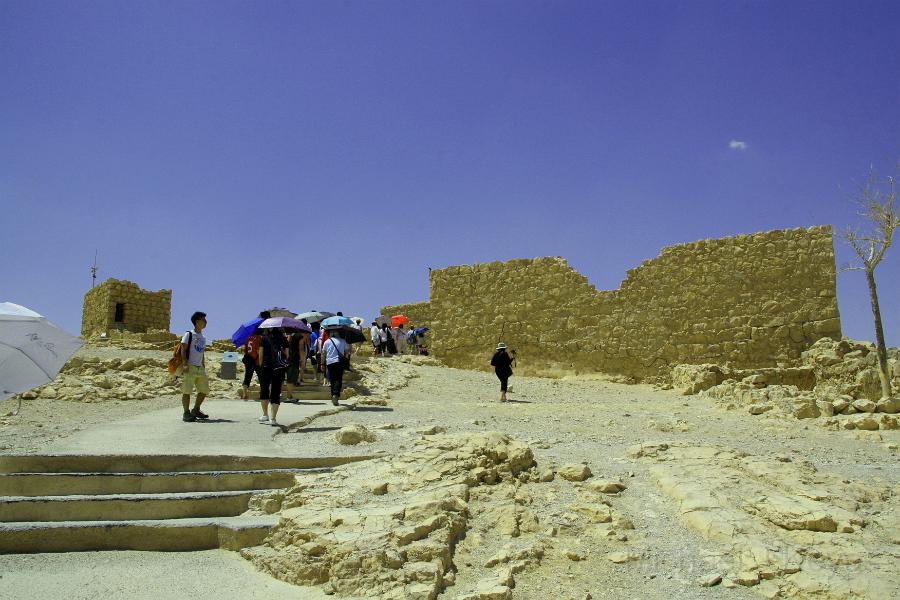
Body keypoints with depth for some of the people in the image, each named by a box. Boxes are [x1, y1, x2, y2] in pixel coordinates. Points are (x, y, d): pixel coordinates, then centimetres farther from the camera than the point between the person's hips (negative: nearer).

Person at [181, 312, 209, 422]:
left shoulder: (203, 338, 19)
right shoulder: (189, 334, -2)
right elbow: (183, 350, -8)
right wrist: (185, 364, -17)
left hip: (200, 368, 7)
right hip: (190, 367, -7)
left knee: (204, 390, 8)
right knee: (187, 391, -6)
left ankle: (196, 410, 21)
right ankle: (186, 414, -1)